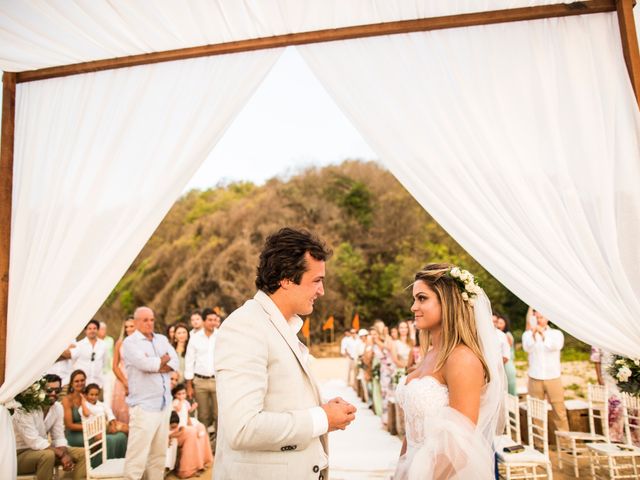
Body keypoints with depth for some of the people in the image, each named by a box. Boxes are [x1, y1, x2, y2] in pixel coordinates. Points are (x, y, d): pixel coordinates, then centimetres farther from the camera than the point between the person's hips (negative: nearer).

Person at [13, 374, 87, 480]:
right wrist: (61, 454, -27)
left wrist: (65, 454, -17)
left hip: (42, 450, 7)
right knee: (48, 455, -37)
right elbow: (34, 441, -28)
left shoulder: (58, 407, 0)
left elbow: (59, 437, 3)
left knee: (82, 453, -6)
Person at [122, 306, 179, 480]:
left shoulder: (162, 339, 15)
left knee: (159, 453, 13)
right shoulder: (130, 342, -2)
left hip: (164, 403, 6)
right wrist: (163, 360, -3)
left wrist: (155, 366, -12)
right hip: (143, 405, -6)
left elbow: (174, 362, 2)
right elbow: (144, 363, -19)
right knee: (137, 455, -6)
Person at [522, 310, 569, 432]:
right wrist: (533, 334, -22)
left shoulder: (556, 333, 8)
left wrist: (543, 333, -16)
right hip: (535, 377, 0)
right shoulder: (528, 334, 8)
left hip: (553, 377, 0)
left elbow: (555, 346, -12)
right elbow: (527, 348, -10)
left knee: (559, 410, 0)